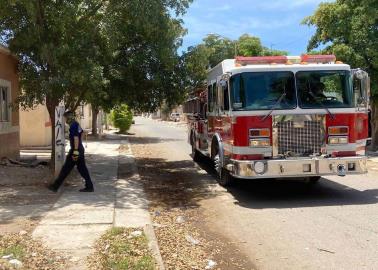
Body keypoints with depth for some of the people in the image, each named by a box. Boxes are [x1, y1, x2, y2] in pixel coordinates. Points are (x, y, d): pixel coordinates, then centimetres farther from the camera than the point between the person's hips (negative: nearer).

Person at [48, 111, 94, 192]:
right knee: (82, 169, 10)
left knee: (66, 169, -2)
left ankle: (55, 186, 6)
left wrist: (75, 151, -25)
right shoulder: (77, 124, 15)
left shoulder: (73, 126, -15)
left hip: (76, 150, -10)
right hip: (80, 149, 10)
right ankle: (89, 187, 10)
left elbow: (76, 138, -22)